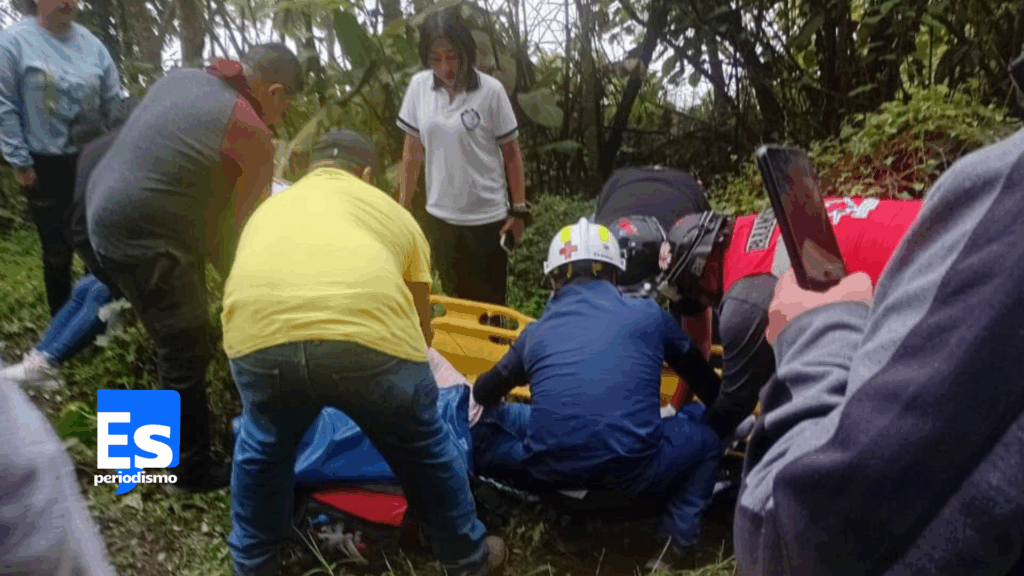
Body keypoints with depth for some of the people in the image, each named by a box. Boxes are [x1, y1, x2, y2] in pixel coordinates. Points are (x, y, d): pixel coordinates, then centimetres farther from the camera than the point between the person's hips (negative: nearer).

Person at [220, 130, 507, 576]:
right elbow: (421, 324, 38)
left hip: (257, 334, 2)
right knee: (423, 451, 25)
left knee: (264, 444, 33)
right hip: (370, 334, -1)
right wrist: (405, 376, 60)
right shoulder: (395, 213, 31)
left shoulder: (269, 208, 37)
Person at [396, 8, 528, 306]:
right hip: (440, 217, 3)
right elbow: (412, 151, 6)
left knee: (490, 303, 8)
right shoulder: (419, 86, -2)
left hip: (487, 219, -3)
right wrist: (402, 208, 8)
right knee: (455, 297, 17)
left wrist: (519, 209, -5)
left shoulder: (490, 91, -12)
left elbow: (511, 153, -4)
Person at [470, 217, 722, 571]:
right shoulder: (648, 314, 16)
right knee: (707, 430, 25)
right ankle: (674, 543, 11)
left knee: (483, 419, 29)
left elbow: (481, 395, 33)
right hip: (635, 470, -3)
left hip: (550, 472, 3)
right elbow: (708, 385, 30)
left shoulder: (535, 331, 18)